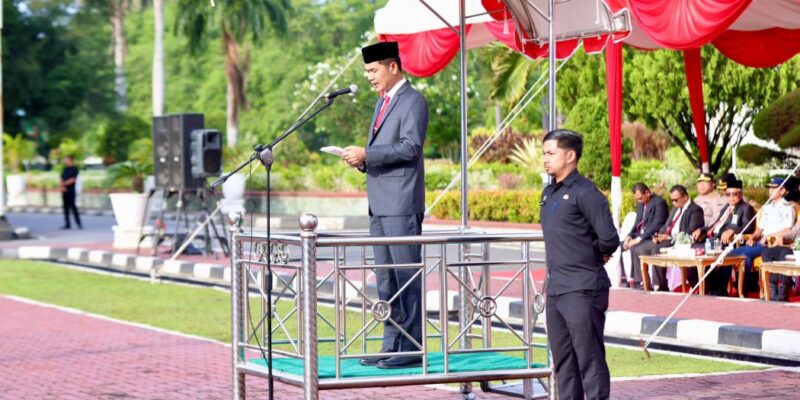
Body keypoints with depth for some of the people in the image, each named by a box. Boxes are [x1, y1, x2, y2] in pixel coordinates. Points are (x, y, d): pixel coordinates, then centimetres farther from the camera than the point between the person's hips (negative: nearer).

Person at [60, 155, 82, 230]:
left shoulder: (74, 169, -4)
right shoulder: (65, 169, 15)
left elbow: (72, 180, -13)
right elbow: (62, 179, 11)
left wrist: (64, 183, -8)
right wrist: (62, 186, -6)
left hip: (71, 191, -7)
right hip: (64, 190, 7)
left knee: (72, 206, -10)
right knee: (65, 207, 5)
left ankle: (78, 223, -7)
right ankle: (67, 224, 7)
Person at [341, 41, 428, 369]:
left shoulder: (412, 101, -8)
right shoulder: (382, 102, 20)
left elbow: (411, 146, -19)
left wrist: (367, 154, -20)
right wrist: (363, 160, 7)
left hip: (402, 206, -9)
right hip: (380, 204, 10)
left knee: (407, 276, -7)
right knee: (385, 278, 11)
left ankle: (412, 349, -4)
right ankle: (392, 345, 16)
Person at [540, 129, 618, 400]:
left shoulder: (585, 193, -12)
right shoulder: (548, 194, 14)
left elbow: (609, 240, -17)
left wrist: (591, 256, 1)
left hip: (582, 290, -9)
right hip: (555, 289, 9)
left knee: (590, 359, -4)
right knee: (563, 361, 13)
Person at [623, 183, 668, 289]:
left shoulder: (659, 202, -13)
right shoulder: (640, 204, 14)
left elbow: (656, 225, -20)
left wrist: (639, 238, -24)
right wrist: (630, 236, -1)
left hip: (653, 238, -9)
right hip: (640, 235, 9)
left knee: (635, 247, -31)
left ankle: (639, 281, -23)